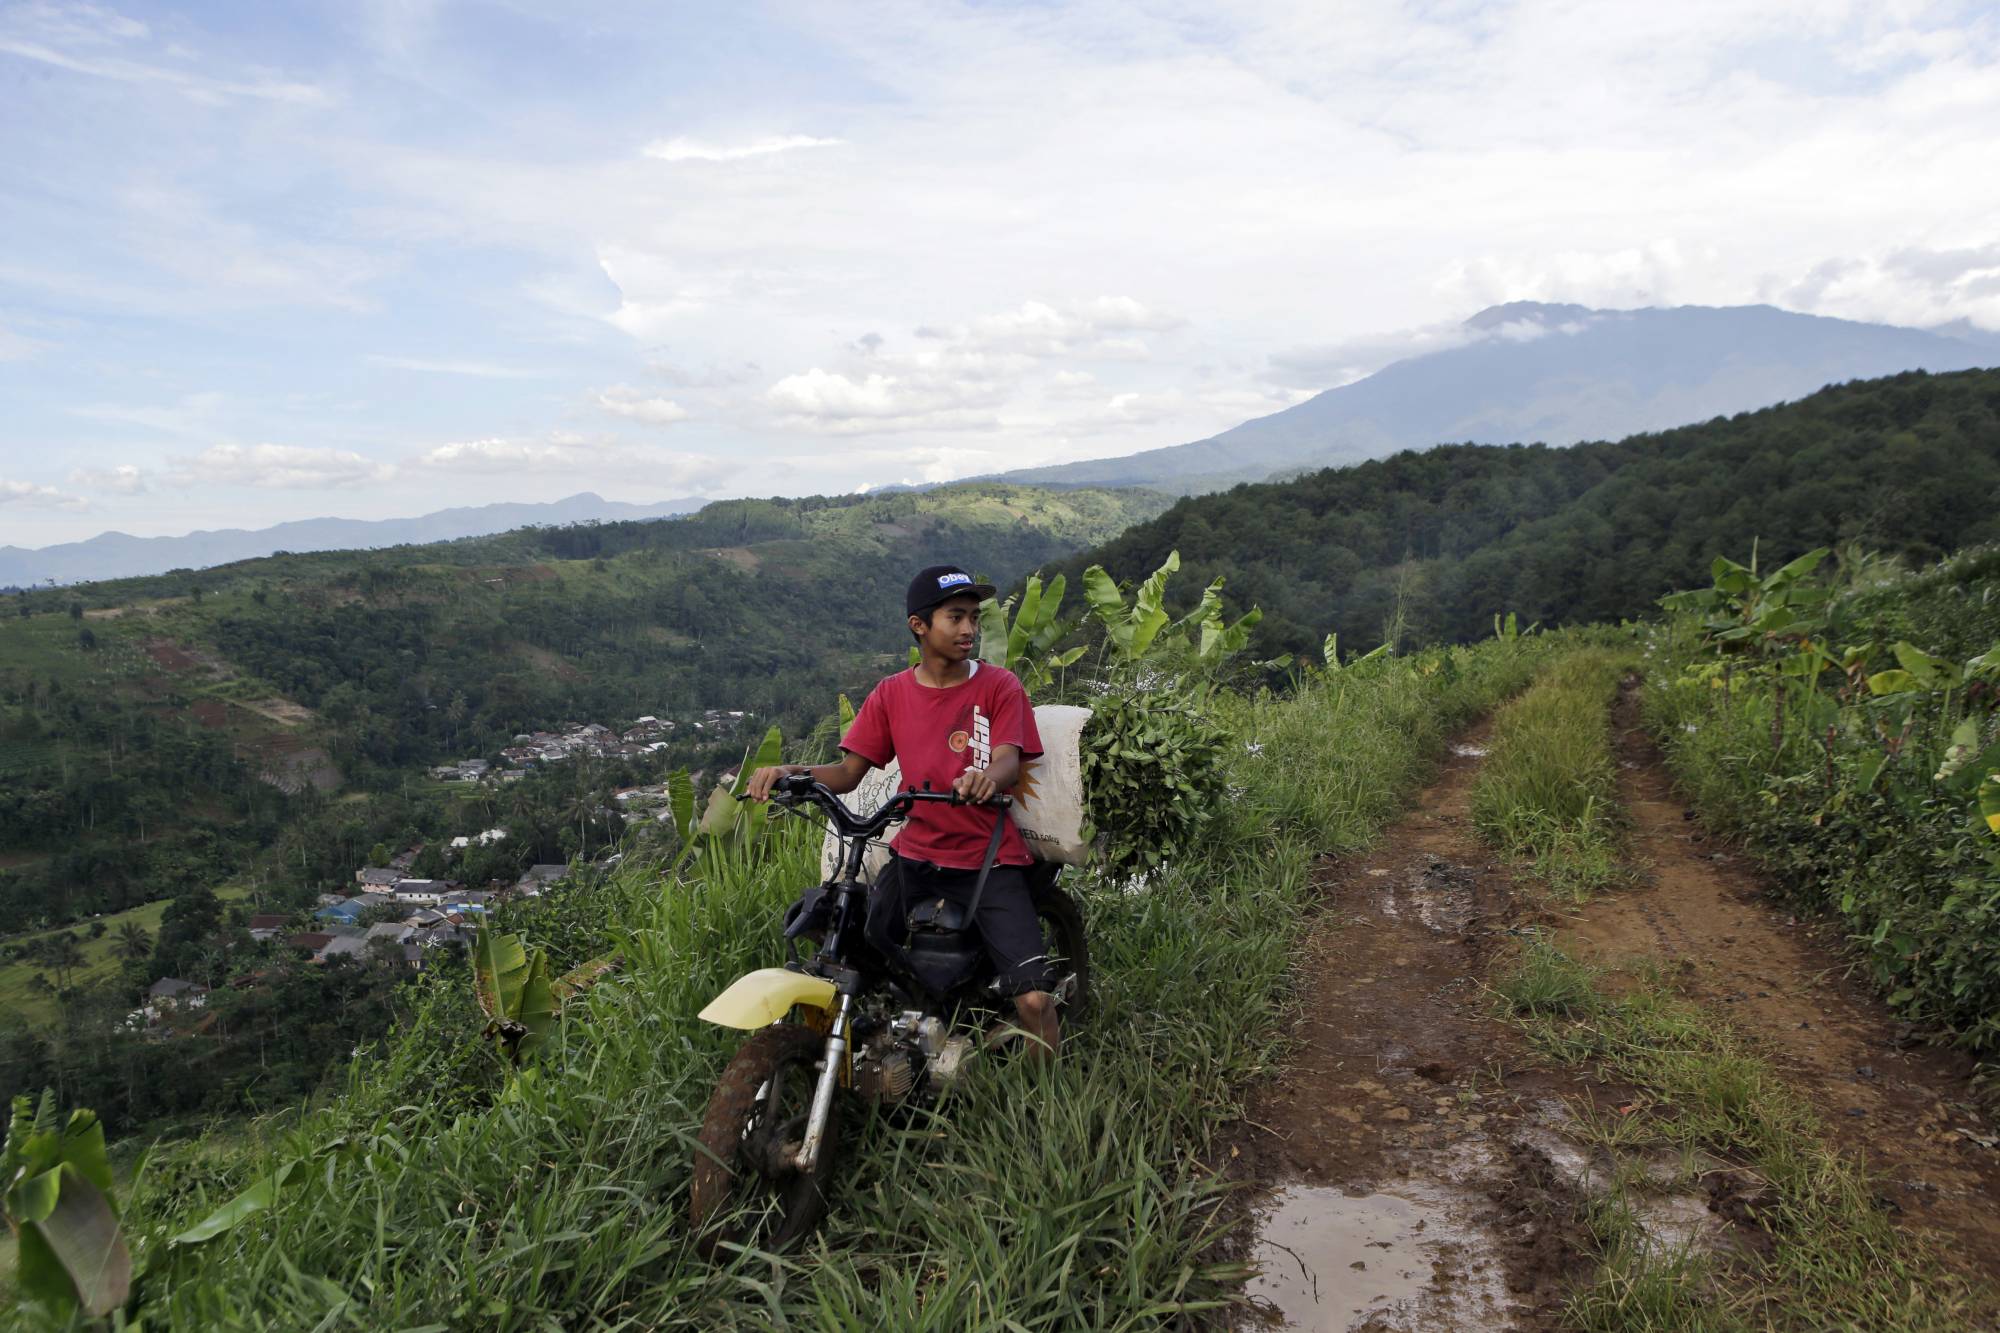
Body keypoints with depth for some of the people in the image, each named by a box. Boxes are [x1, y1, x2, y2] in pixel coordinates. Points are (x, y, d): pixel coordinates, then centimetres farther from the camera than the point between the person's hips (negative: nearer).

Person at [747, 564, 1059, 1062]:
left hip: (990, 859, -2)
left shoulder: (999, 685, 0)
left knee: (1034, 998, -17)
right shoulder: (891, 694, 8)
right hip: (915, 856, 3)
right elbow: (847, 772, 3)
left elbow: (1008, 761, -14)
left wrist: (988, 776, -39)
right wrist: (790, 771, -17)